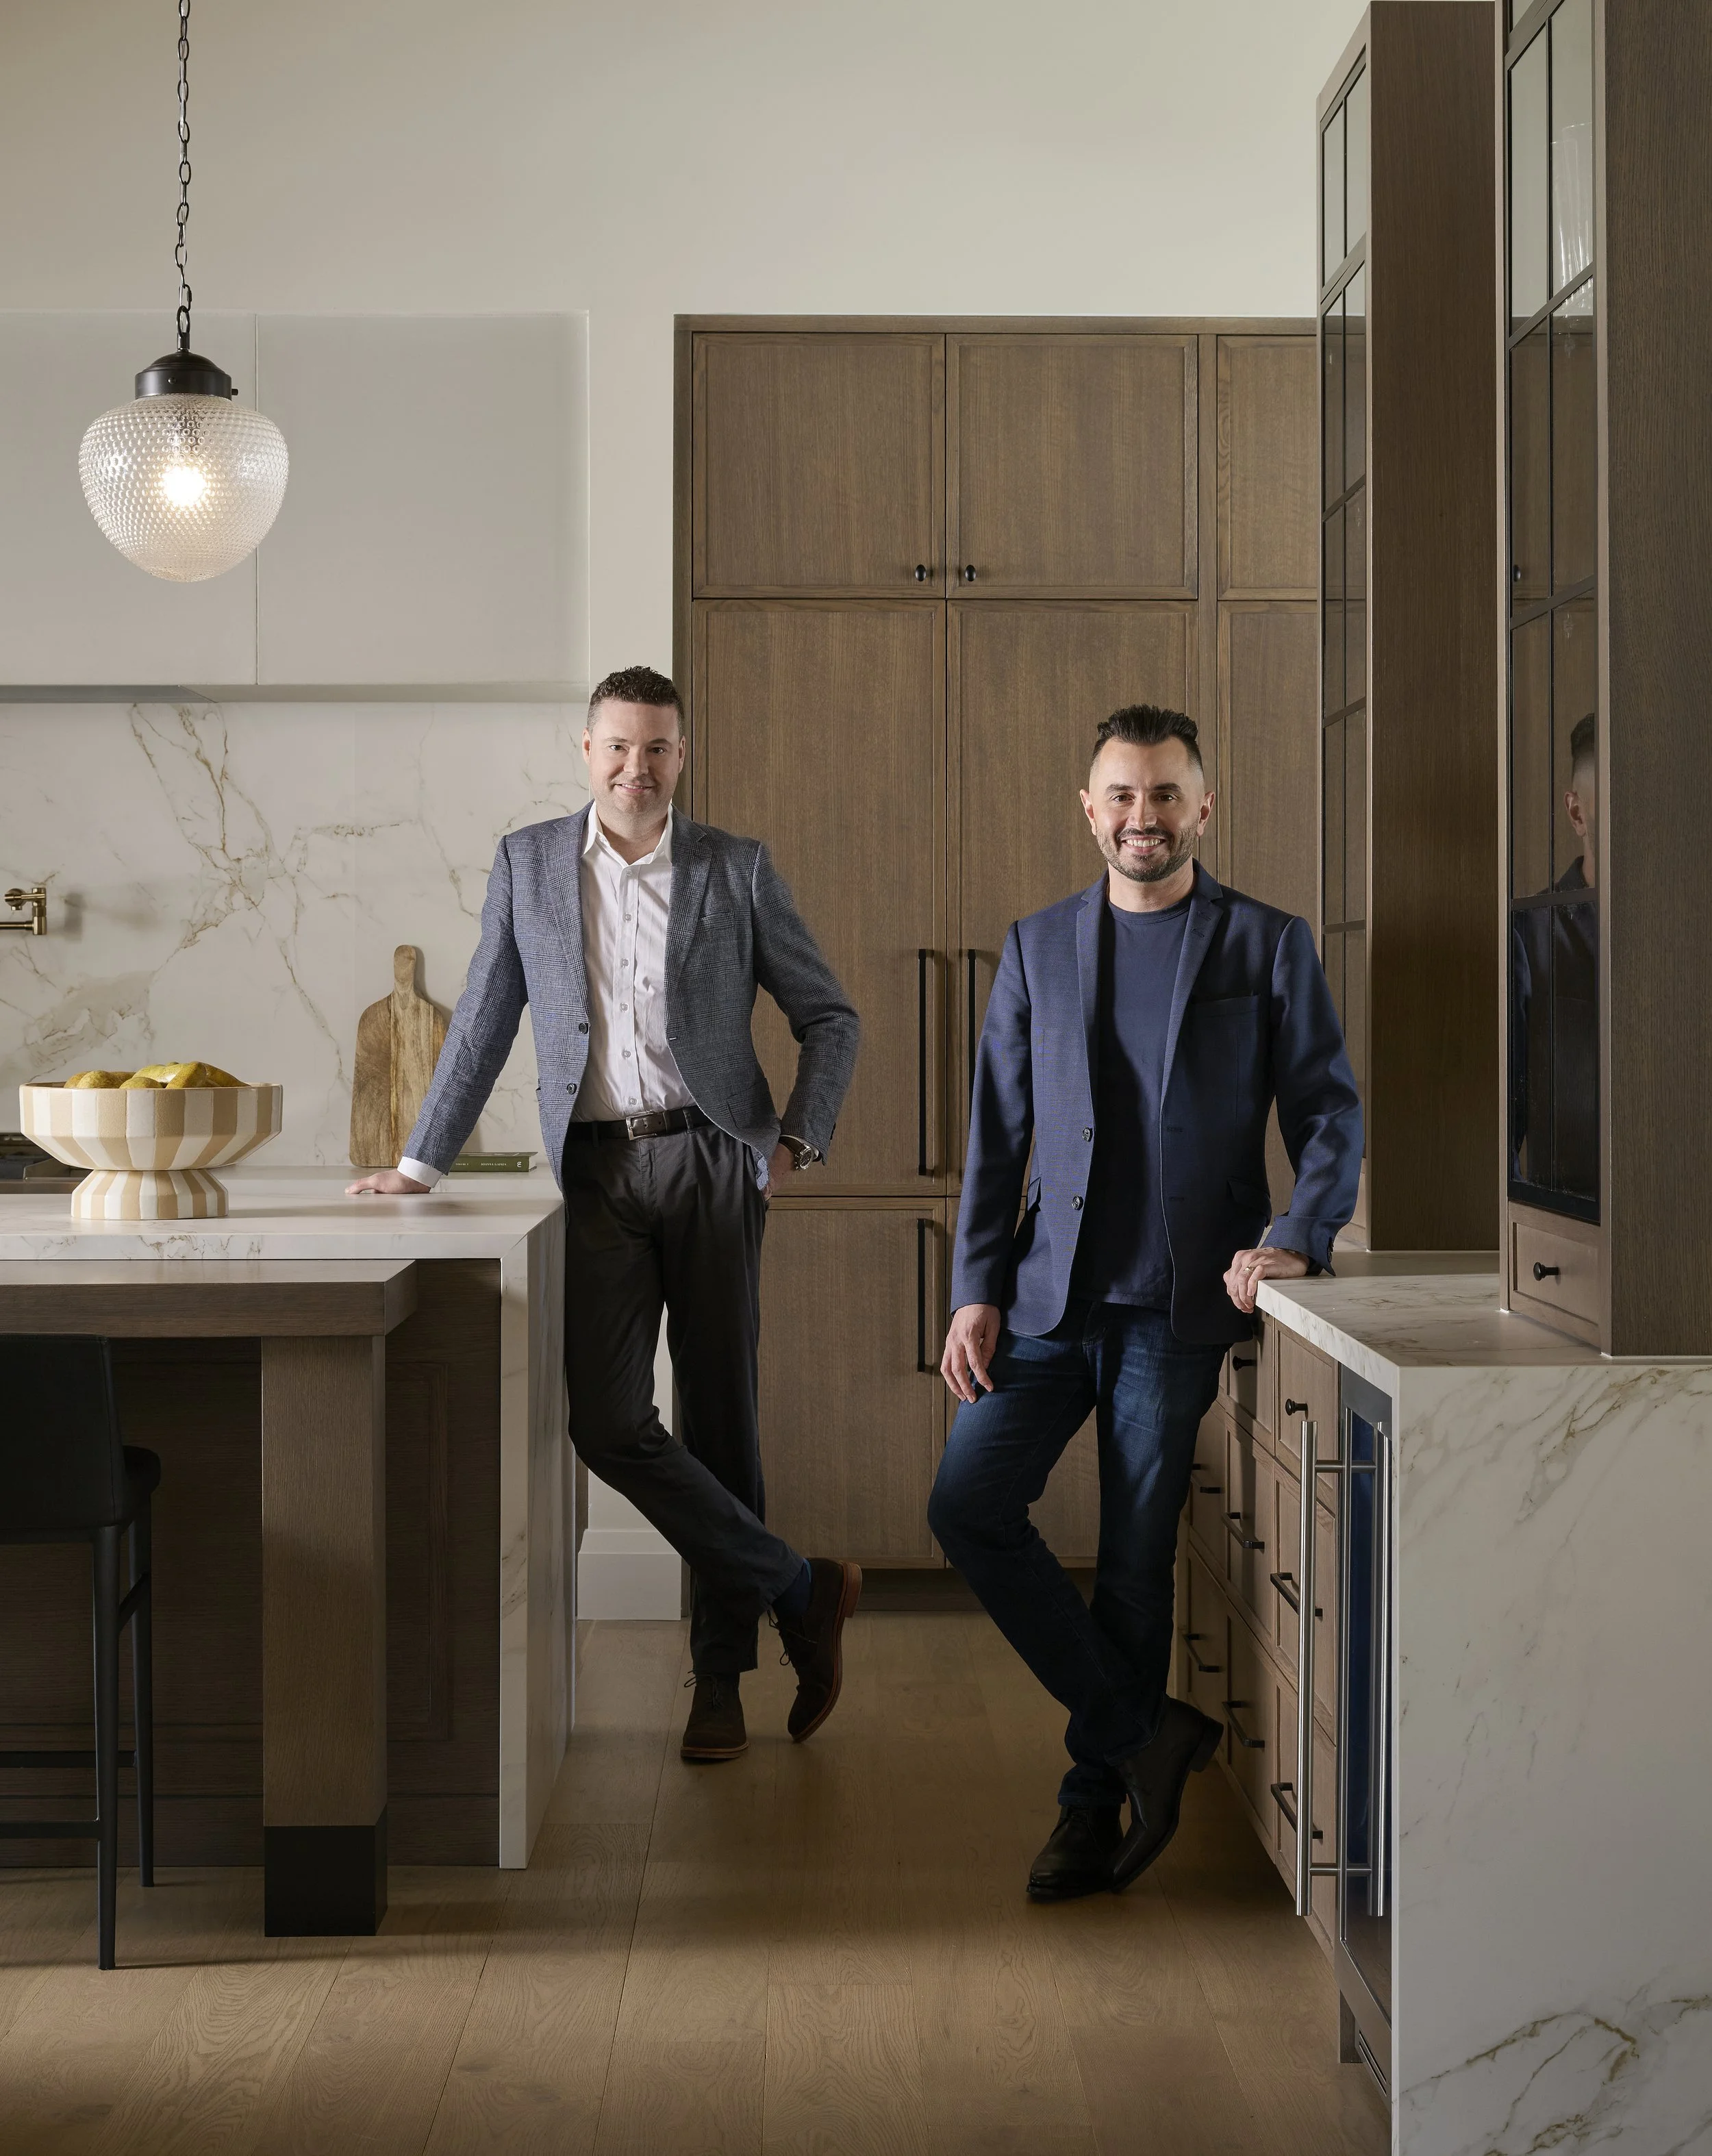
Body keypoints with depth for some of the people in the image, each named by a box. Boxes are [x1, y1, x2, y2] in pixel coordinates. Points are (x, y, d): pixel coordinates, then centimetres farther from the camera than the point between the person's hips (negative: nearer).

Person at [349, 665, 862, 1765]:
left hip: (710, 1158, -1)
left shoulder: (738, 870, 4)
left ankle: (721, 1674, 16)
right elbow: (484, 1022, 15)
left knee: (720, 1418, 3)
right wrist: (423, 1160, 14)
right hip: (598, 1170, 2)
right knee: (608, 1422, -10)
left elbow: (829, 1017, 9)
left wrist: (799, 1138, -2)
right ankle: (801, 1591, 4)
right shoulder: (527, 863, 9)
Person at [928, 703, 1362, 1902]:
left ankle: (1096, 1802, 18)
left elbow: (1331, 1111, 1)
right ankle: (1144, 1733, 6)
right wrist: (976, 1289, 1)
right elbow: (1000, 1128, 9)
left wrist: (1300, 1238, -16)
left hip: (1179, 1304, -3)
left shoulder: (1267, 946, 2)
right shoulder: (1039, 947, 10)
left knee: (1136, 1555, 1)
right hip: (1051, 1294, 3)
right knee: (968, 1504, -7)